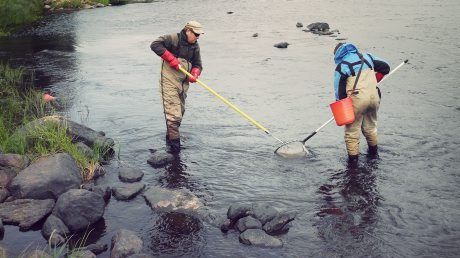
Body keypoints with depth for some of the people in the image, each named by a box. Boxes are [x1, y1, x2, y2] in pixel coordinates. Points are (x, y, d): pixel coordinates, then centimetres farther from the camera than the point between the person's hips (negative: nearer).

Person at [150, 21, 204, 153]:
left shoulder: (195, 46, 10)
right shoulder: (174, 39, -12)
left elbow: (197, 64, 15)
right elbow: (155, 44, -21)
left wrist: (194, 75, -8)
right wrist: (171, 59, -22)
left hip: (183, 83, 8)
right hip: (169, 82, -8)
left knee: (180, 111, 14)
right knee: (173, 112, -12)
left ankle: (170, 137, 28)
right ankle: (174, 142, -7)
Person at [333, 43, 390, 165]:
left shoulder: (341, 67, -2)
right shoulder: (367, 57, 12)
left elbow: (339, 91, -2)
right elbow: (385, 68, 17)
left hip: (357, 99, -5)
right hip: (374, 96, 5)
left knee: (352, 129, 6)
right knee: (370, 125, 23)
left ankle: (353, 157, 6)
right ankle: (373, 151, 38)